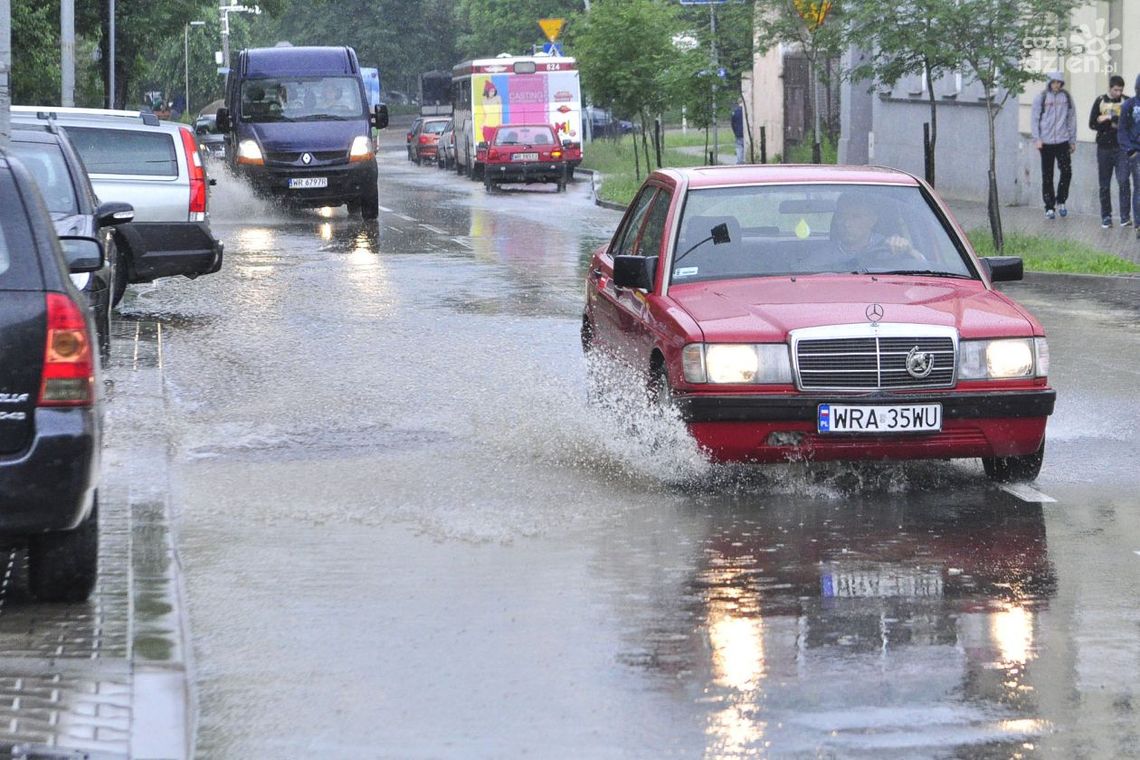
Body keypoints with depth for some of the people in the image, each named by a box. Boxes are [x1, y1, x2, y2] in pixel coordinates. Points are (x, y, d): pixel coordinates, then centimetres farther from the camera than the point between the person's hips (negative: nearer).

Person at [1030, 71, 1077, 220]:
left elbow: (1072, 118, 10)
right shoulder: (1041, 97, 1)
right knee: (1047, 176, 3)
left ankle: (1060, 202, 13)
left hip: (1063, 141, 1)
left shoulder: (1066, 97, 6)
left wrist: (1073, 140, 9)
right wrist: (1037, 139, -7)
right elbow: (1034, 119, 2)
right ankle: (1049, 207, 10)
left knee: (1066, 172, -6)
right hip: (1046, 142, -1)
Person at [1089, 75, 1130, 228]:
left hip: (1121, 148, -2)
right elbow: (1092, 124, 2)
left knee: (1123, 181, -14)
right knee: (1104, 185, 6)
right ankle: (1106, 217, 13)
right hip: (1104, 148, 2)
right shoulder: (1100, 101, 6)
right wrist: (1113, 125, -9)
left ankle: (1125, 216, -14)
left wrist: (1109, 119, -12)